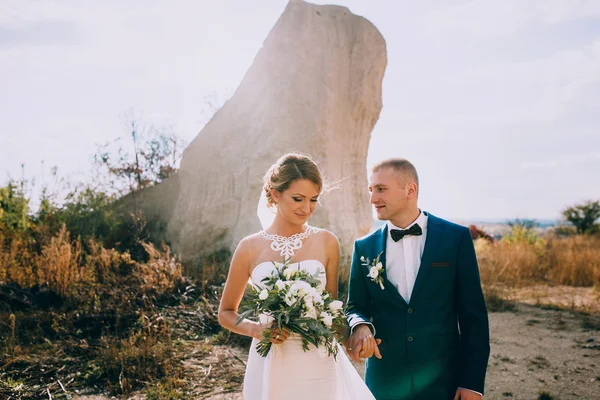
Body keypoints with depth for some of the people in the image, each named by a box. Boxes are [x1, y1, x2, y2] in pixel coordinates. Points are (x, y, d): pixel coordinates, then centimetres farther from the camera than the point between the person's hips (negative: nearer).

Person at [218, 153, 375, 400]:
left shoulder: (326, 242, -2)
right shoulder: (250, 247, -3)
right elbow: (226, 313, 7)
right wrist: (256, 329, -11)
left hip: (318, 363, 0)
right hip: (270, 365, 0)